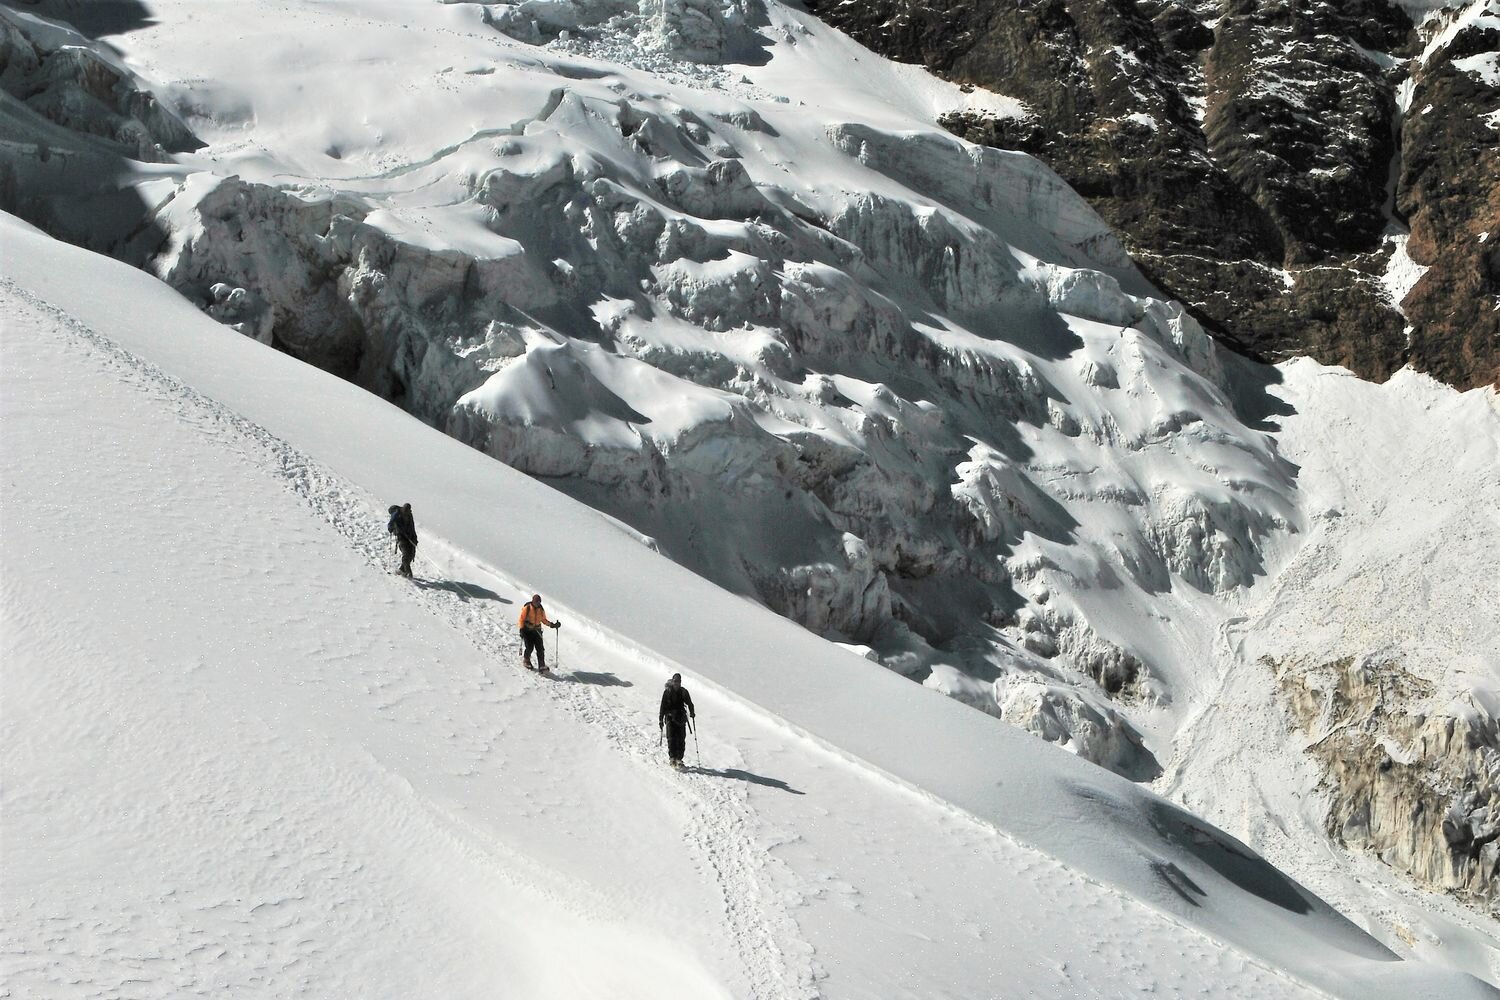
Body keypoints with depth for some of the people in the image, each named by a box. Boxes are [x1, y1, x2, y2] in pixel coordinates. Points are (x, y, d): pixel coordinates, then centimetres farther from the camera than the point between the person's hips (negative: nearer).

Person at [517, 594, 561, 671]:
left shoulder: (541, 610, 3)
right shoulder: (527, 608, -8)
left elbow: (543, 620, 14)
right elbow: (522, 619, -4)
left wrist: (552, 625, 1)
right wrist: (521, 629, -10)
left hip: (537, 630, 3)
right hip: (527, 630, -3)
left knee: (540, 649, -7)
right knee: (529, 647, -7)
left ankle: (542, 666, -8)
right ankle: (526, 660, 23)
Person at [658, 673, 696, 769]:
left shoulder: (684, 692, 7)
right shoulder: (667, 692, 2)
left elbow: (689, 703, 10)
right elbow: (663, 706, 4)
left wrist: (692, 713, -7)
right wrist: (661, 719, 2)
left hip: (681, 718, 2)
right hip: (670, 718, -2)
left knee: (681, 739, -3)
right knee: (671, 738, -12)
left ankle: (679, 759, 3)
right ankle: (672, 758, -10)